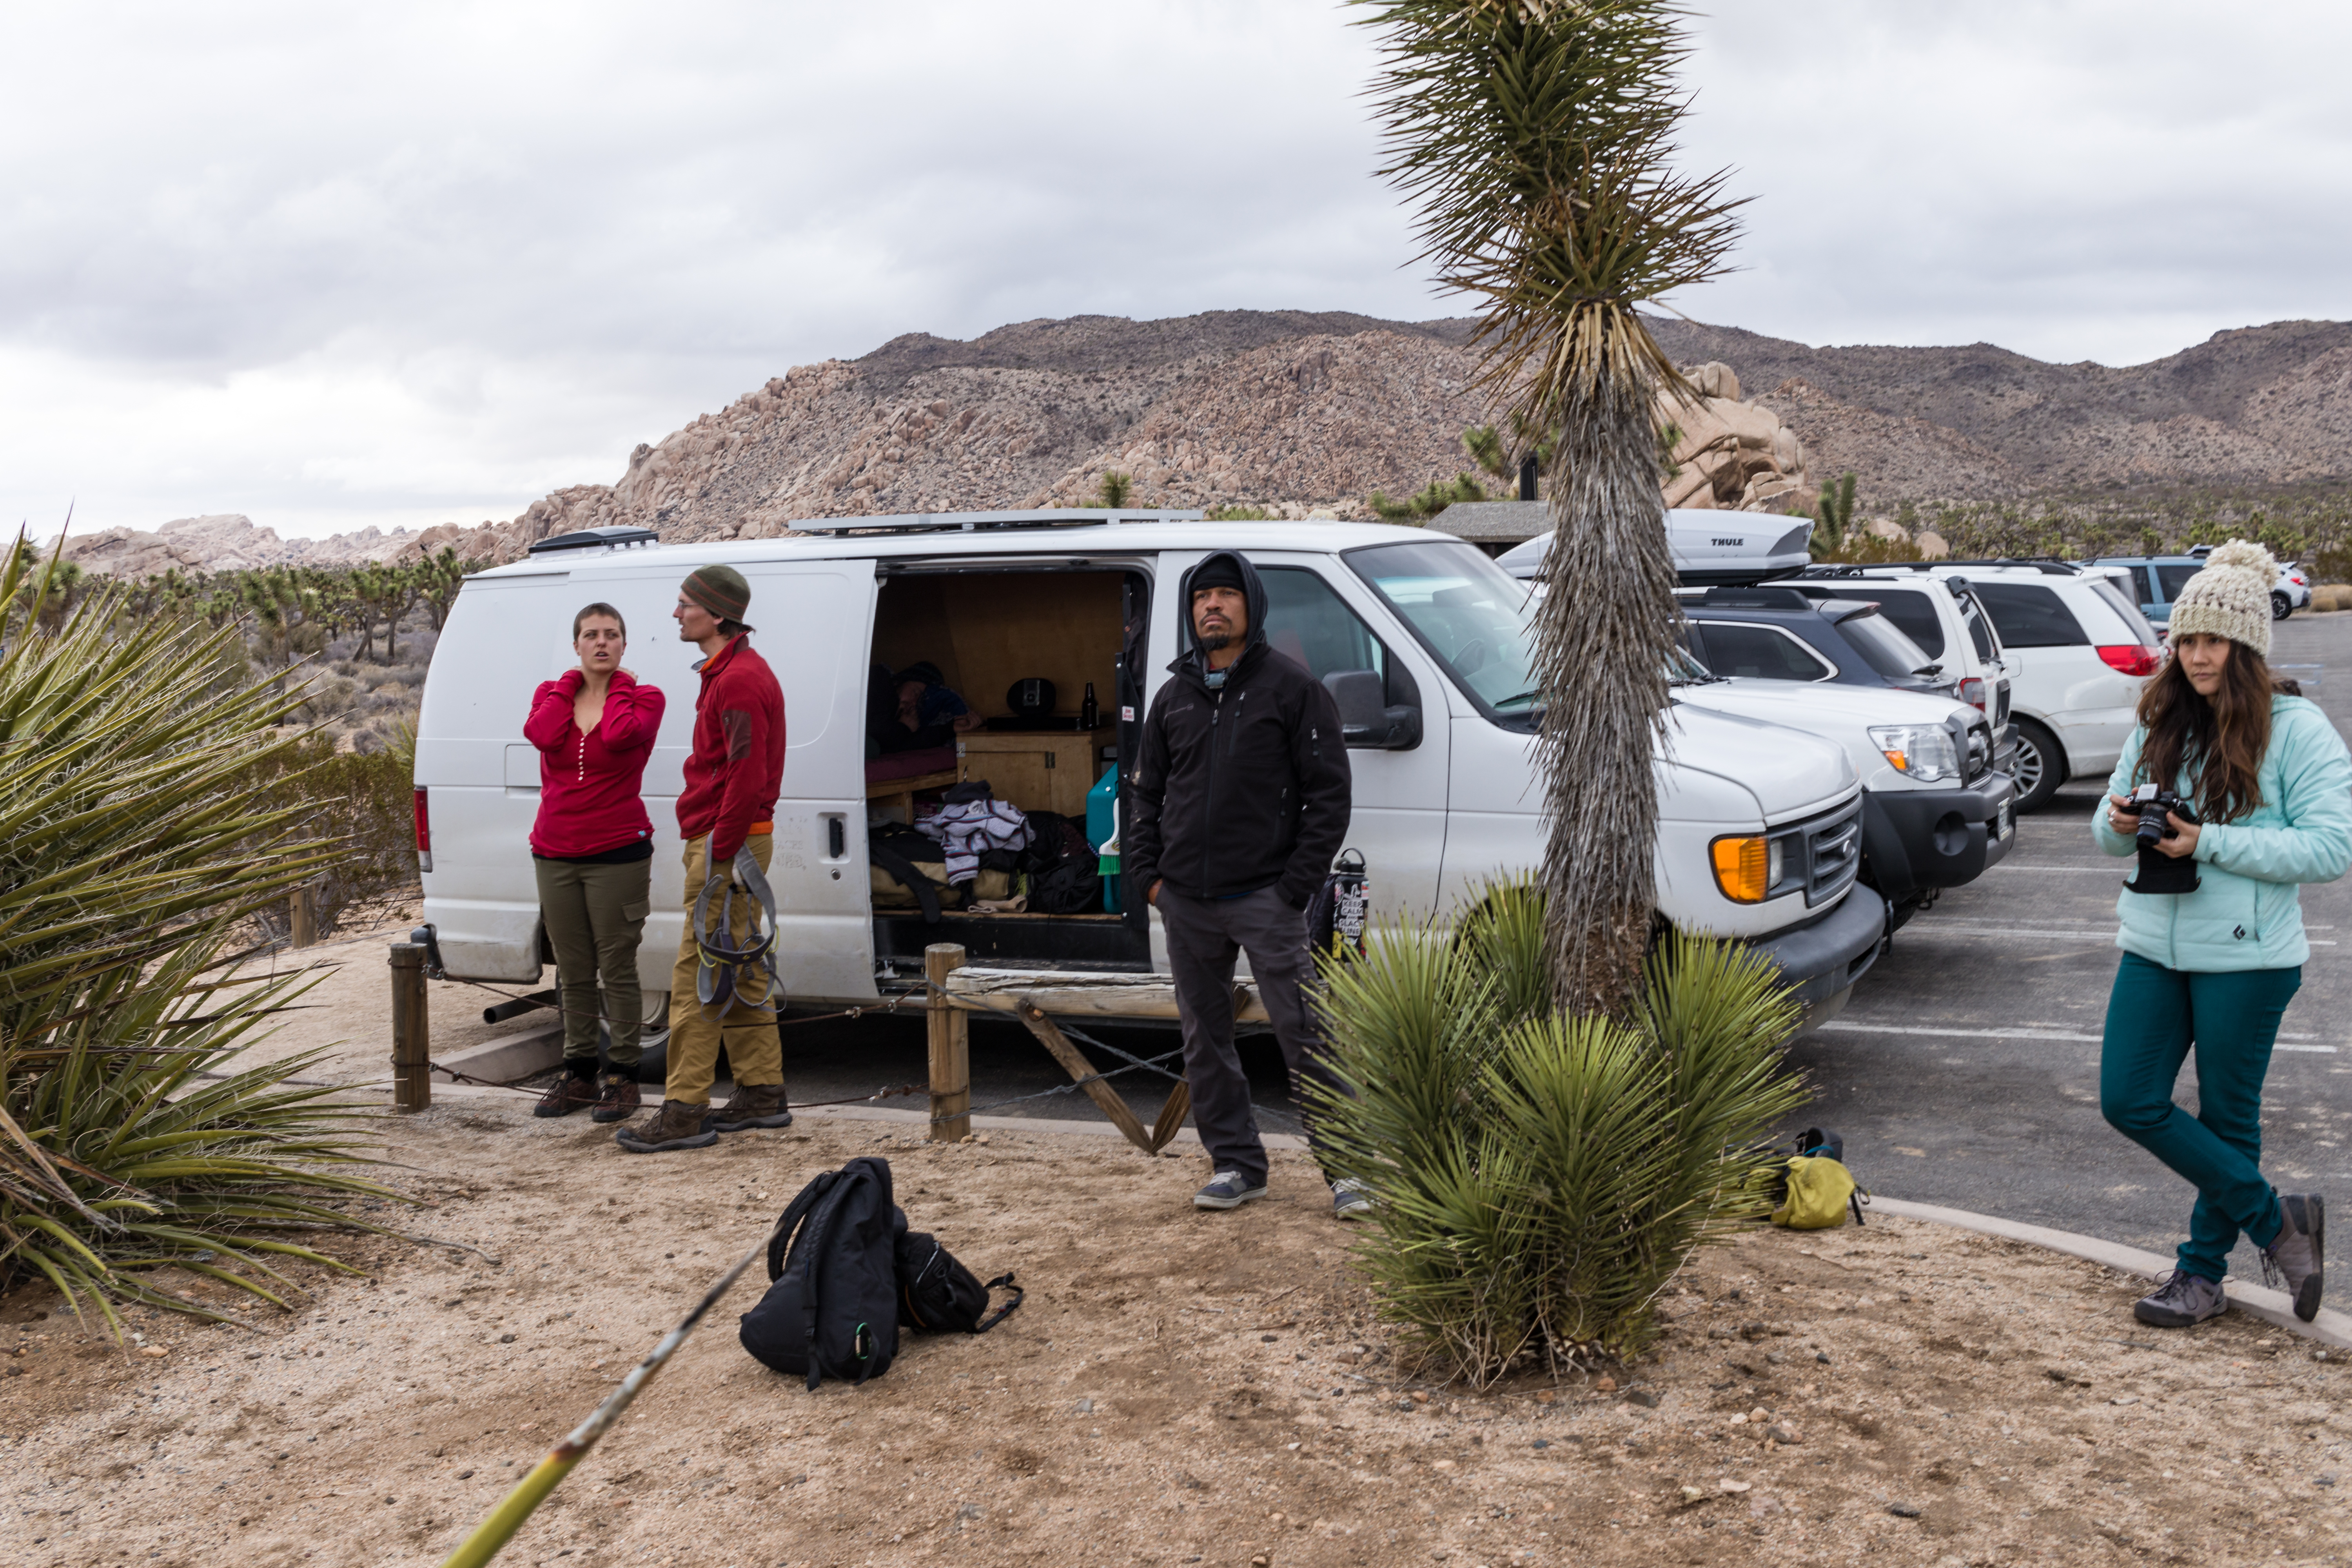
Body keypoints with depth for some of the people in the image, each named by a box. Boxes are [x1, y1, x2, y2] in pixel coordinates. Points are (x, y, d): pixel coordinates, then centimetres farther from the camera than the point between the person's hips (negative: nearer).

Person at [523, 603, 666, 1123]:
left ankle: (622, 1076, 7)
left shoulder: (643, 698, 0)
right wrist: (571, 683, -1)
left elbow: (622, 734, -22)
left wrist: (618, 686, -5)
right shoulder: (553, 694, 10)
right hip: (556, 856, 4)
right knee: (573, 973, 10)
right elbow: (543, 735, -12)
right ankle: (578, 1074, 20)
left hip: (618, 854, -4)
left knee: (618, 969, -2)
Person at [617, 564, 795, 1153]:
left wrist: (719, 854, -21)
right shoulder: (731, 672, 18)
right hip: (734, 840, 11)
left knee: (698, 975, -9)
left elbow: (747, 777, -24)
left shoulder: (738, 680, -17)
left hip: (726, 842, -11)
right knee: (738, 970, 14)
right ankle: (763, 1094, 20)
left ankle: (686, 1110, -7)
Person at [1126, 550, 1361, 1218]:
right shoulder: (1174, 698, 14)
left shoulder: (1292, 689, -1)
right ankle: (1236, 1163, 21)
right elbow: (1147, 791, 20)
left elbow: (1329, 794, -4)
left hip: (1265, 898, -5)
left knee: (1304, 1035, -7)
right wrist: (1149, 875, 7)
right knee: (1205, 1038, 9)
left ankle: (1347, 1168, 1)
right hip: (1185, 904, 5)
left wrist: (1296, 884, -10)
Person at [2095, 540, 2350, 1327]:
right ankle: (2276, 1218, 16)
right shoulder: (2160, 726, 8)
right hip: (2153, 949, 6)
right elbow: (2109, 826, 14)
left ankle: (2203, 1271, 23)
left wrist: (2210, 843, -21)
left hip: (2247, 959, -6)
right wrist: (2120, 824, -11)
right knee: (2129, 1100, 2)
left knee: (2227, 1116, 6)